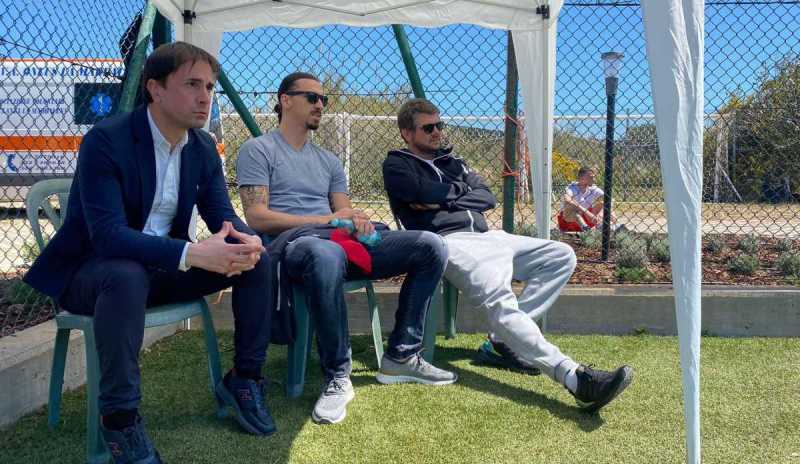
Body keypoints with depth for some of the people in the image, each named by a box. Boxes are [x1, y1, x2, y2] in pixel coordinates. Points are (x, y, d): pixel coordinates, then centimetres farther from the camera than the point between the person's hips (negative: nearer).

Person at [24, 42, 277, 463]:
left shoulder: (203, 147, 0)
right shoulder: (105, 140, -21)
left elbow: (224, 216, -1)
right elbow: (107, 235, -31)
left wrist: (247, 241, -26)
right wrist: (191, 254, -44)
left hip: (163, 265, 6)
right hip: (93, 269, -6)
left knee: (254, 257, -10)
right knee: (128, 276, -40)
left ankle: (244, 378, 2)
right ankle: (119, 417, -22)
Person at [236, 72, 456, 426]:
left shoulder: (329, 161, 28)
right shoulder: (258, 150, 7)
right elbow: (257, 218, -6)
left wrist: (358, 220, -6)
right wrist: (327, 219, -10)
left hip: (342, 241, 6)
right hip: (292, 244, -6)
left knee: (430, 245, -10)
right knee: (327, 255, -44)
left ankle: (401, 357, -4)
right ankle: (337, 378, -25)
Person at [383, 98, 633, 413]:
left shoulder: (452, 161, 30)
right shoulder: (397, 165, 12)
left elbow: (487, 198, 15)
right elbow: (425, 192, -10)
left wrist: (442, 199, 2)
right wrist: (459, 190, 9)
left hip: (486, 236, 8)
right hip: (449, 241, -7)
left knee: (562, 256, -6)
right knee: (498, 297, -33)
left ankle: (504, 339, -18)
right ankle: (574, 378, -48)